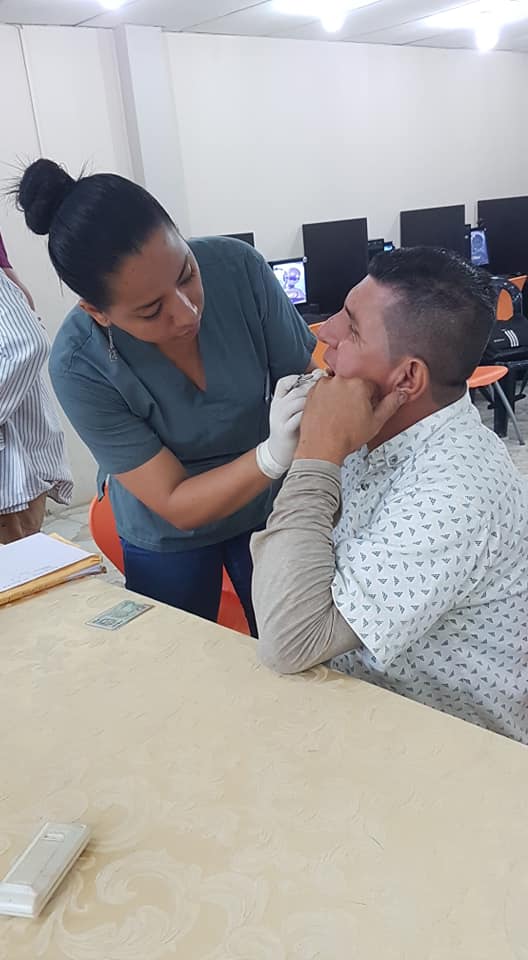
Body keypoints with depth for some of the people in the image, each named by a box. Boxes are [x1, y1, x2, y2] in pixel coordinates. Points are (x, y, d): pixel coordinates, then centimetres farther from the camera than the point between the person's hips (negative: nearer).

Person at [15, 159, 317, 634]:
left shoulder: (237, 266, -24)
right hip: (170, 537, -1)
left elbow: (311, 377, -15)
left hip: (271, 504, 2)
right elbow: (176, 506, -26)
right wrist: (273, 456, -42)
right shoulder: (79, 366, -28)